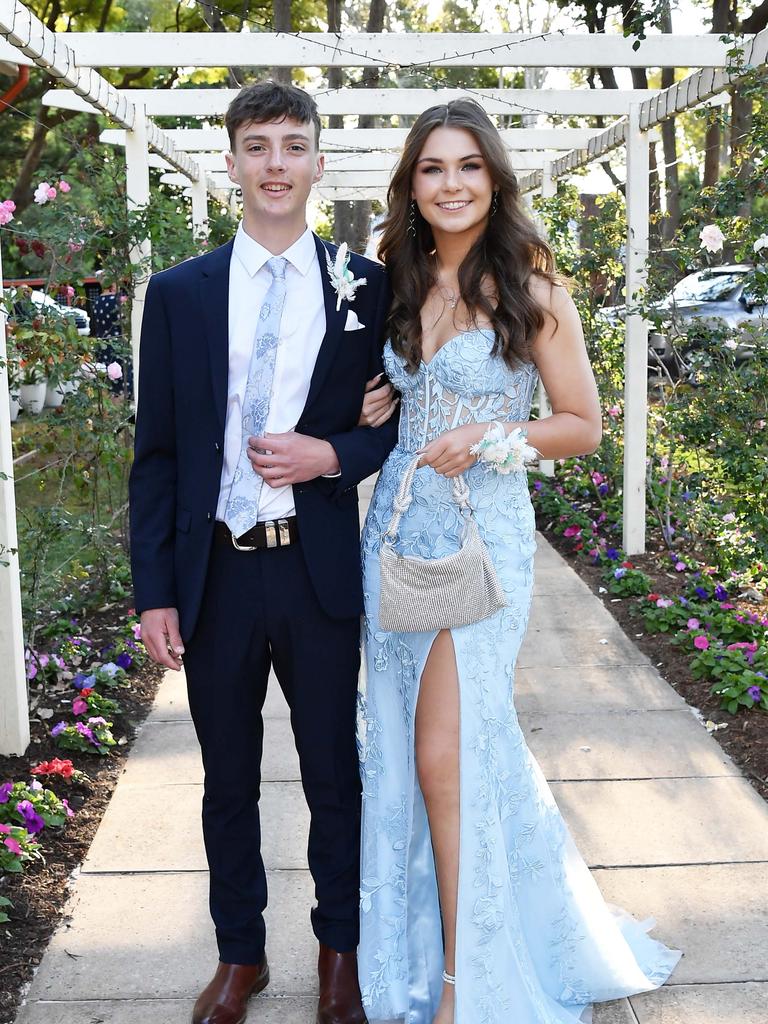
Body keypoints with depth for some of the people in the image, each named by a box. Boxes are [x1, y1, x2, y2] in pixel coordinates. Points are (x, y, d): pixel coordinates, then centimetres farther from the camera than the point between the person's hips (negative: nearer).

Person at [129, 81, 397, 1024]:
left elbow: (399, 424, 7)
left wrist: (331, 455, -14)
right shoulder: (179, 293, 2)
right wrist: (154, 592, -3)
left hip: (320, 574, -1)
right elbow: (156, 452, 2)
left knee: (334, 771, 13)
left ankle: (339, 948, 35)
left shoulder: (366, 287, 1)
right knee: (228, 780, 15)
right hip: (214, 574, 1)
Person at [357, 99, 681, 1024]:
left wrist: (493, 440, -18)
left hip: (481, 536, -5)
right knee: (400, 754, 11)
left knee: (444, 758, -5)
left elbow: (582, 426, -3)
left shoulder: (532, 292, -6)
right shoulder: (397, 287, 9)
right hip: (397, 528, 6)